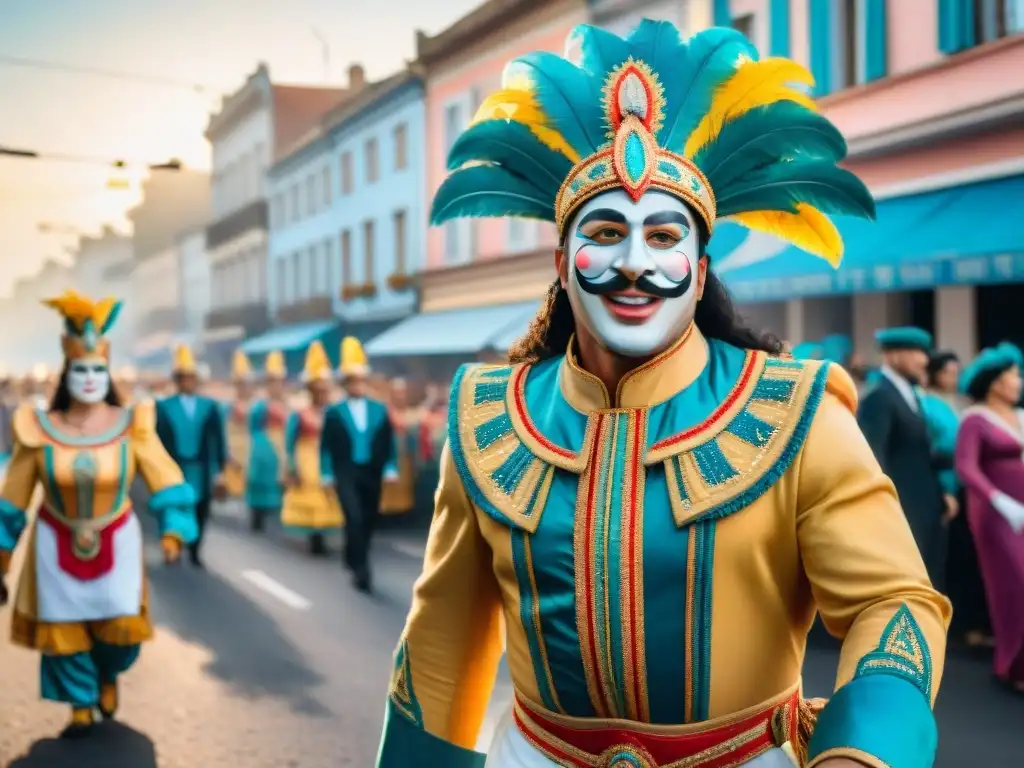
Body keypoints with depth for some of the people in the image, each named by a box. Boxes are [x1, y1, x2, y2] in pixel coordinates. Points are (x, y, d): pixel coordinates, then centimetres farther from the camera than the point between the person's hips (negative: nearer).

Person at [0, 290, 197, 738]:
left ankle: (107, 674, 34)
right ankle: (81, 707, 25)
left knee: (120, 626, -1)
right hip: (58, 545, 0)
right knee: (64, 627, 5)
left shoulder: (132, 425, -15)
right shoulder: (40, 429, -14)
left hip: (116, 541, 0)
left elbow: (166, 481, -10)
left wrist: (172, 532, -21)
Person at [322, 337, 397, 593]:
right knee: (355, 519, -17)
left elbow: (389, 443, 8)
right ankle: (361, 570, -13)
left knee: (368, 523, 9)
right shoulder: (334, 412, 2)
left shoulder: (380, 409, 9)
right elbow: (327, 446, 1)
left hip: (372, 475, 3)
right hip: (346, 474, -3)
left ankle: (353, 561, 30)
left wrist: (390, 468, -3)